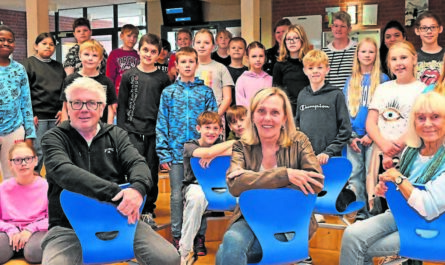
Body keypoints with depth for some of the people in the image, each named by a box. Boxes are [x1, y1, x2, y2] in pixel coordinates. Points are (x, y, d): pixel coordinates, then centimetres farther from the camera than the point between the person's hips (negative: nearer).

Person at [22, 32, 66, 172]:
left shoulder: (58, 67, 16)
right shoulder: (29, 64, 2)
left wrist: (63, 110, 3)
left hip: (56, 117, 5)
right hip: (38, 117, -5)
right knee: (38, 152, -6)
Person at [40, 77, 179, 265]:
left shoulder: (116, 135, 12)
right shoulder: (53, 138, 2)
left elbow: (138, 164, -3)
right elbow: (63, 171, -18)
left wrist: (138, 188, -29)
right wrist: (115, 193, -28)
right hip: (70, 227, -2)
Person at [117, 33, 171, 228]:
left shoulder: (163, 78, 5)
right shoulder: (129, 76, 4)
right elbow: (121, 105, 5)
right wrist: (121, 131, -1)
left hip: (155, 132, 1)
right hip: (133, 131, -1)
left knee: (152, 172, 6)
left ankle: (148, 212, 19)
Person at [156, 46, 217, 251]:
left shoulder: (206, 92, 6)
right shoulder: (168, 93, 6)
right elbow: (161, 125, 3)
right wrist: (164, 154, -4)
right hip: (176, 153, 0)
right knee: (177, 195, 5)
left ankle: (199, 236, 18)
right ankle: (177, 236, 17)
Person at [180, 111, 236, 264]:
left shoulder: (219, 144, 9)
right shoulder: (190, 146, -4)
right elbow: (207, 152, -27)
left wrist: (215, 154, -19)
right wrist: (234, 141, -16)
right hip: (195, 185, -4)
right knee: (197, 196, -41)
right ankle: (185, 250, -31)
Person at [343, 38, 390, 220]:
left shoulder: (382, 79, 3)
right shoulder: (350, 81, 13)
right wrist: (350, 136, -1)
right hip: (354, 135, 3)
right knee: (355, 174, 3)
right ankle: (359, 211, 11)